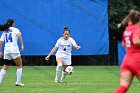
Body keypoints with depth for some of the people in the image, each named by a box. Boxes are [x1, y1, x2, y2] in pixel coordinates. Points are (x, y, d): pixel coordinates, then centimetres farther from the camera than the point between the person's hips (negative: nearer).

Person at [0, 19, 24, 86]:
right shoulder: (15, 29, 5)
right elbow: (19, 35, -15)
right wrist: (22, 44, -17)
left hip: (6, 50, 5)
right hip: (14, 49, -5)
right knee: (19, 66, 7)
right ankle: (18, 82, 0)